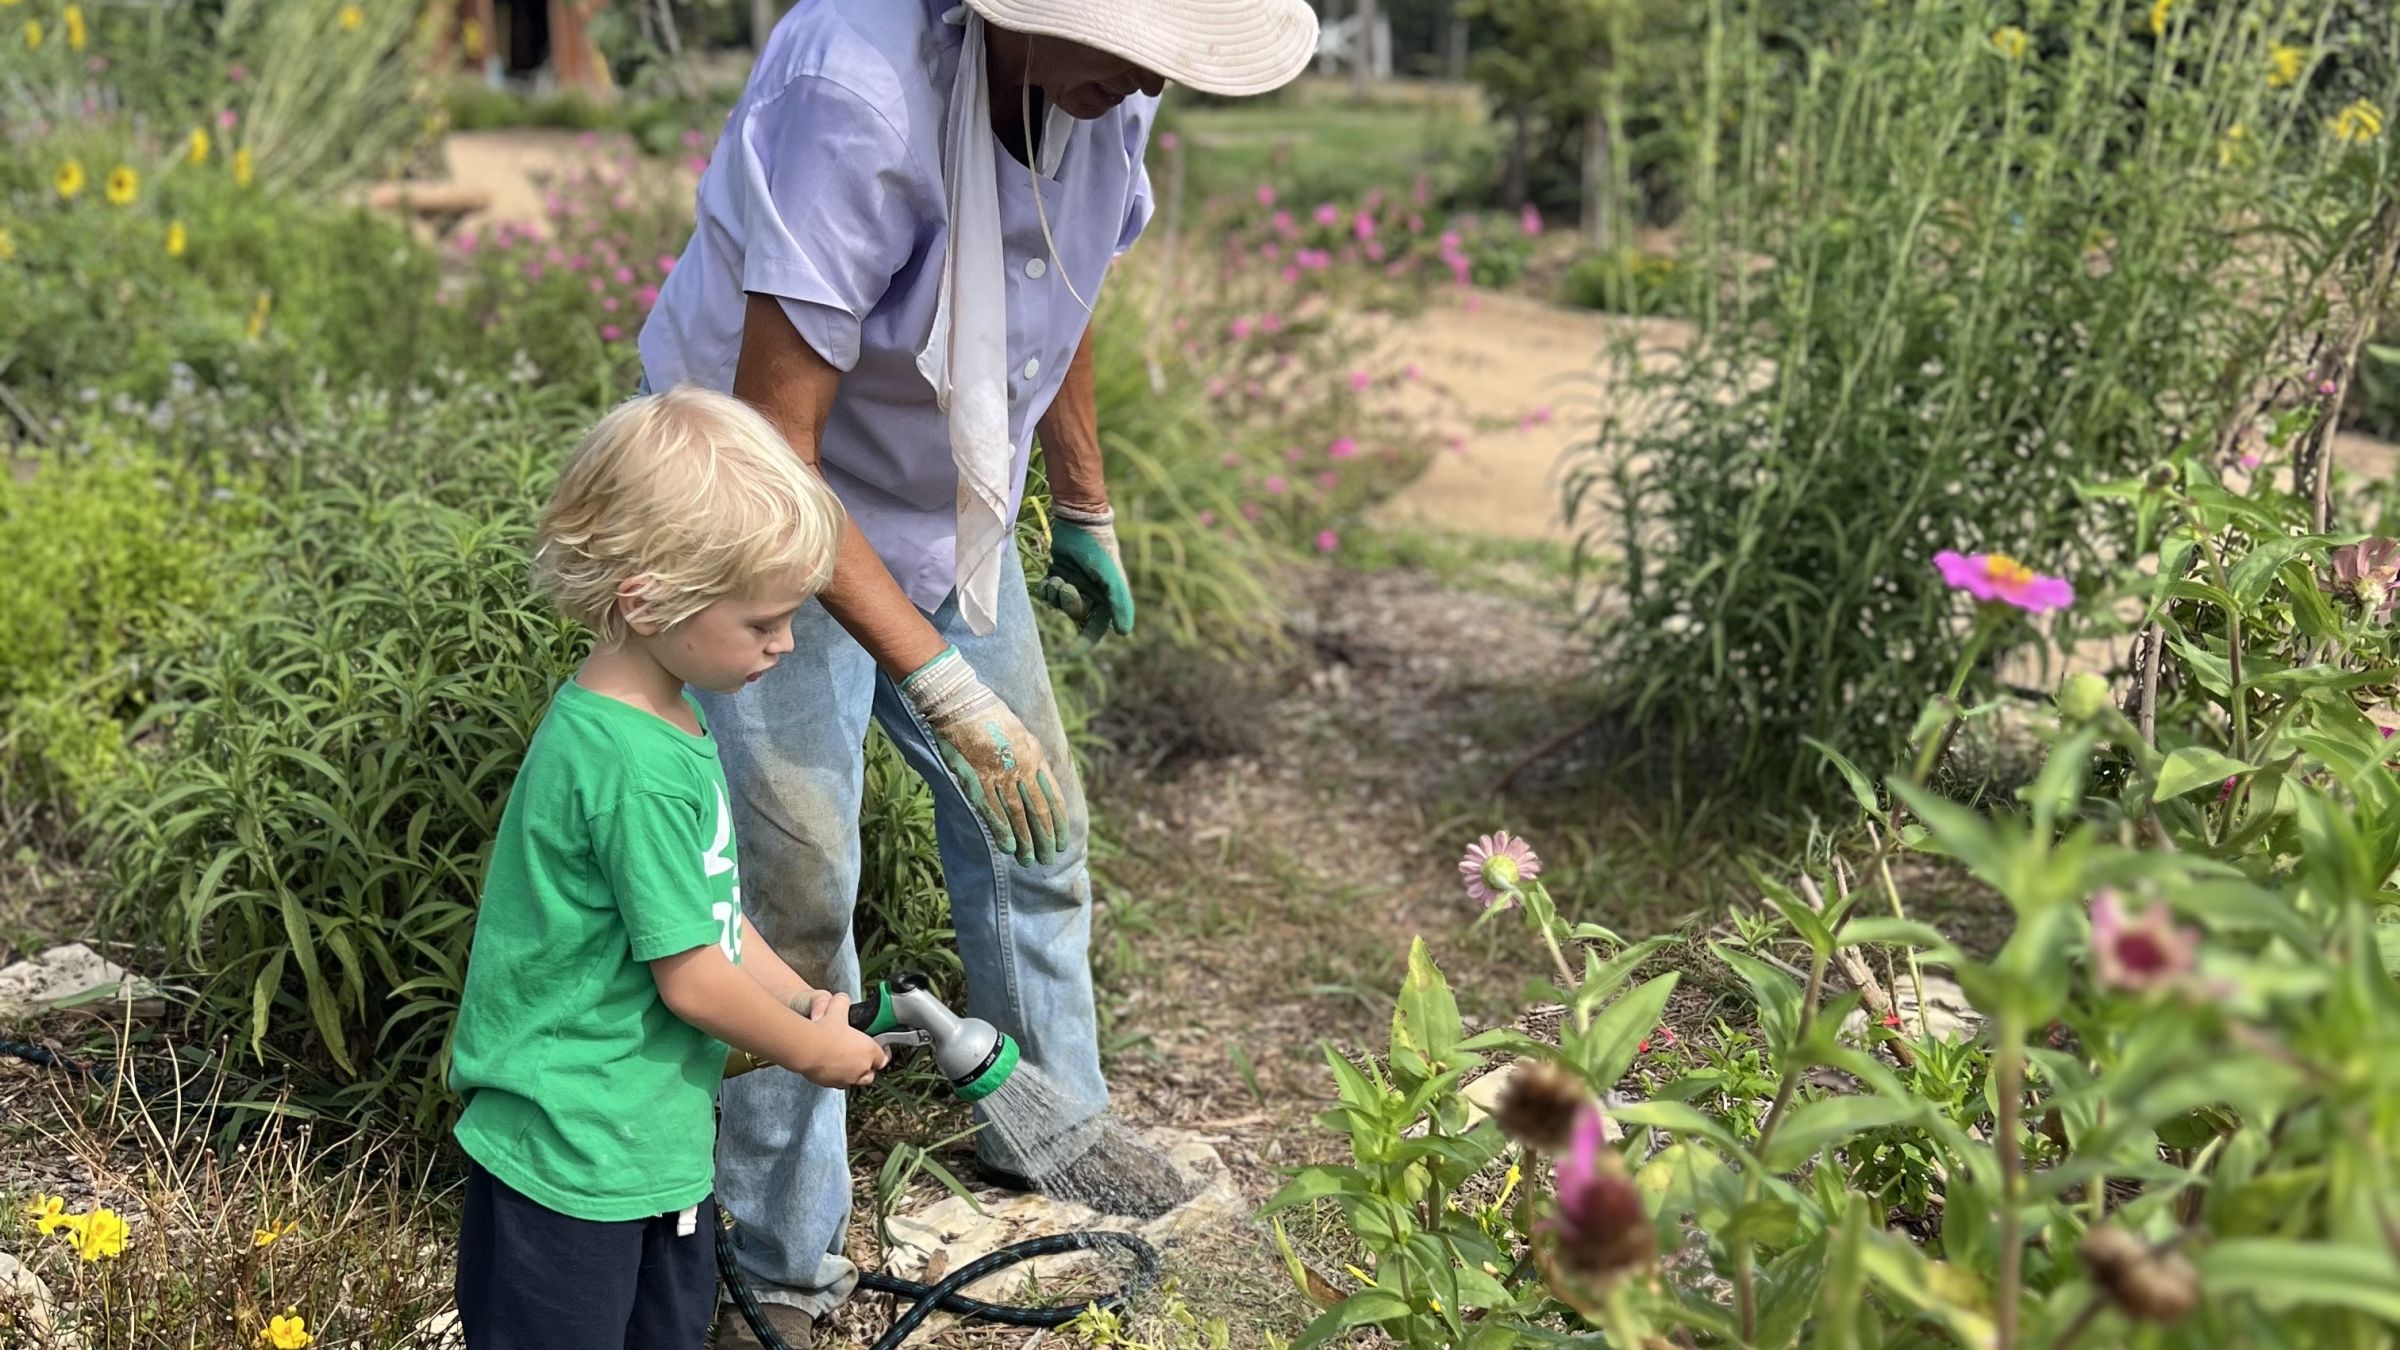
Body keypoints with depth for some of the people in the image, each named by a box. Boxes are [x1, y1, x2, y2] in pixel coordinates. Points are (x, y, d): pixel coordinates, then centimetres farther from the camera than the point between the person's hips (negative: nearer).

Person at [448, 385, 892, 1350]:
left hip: (655, 1131, 10)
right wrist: (810, 1050, -8)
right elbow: (692, 977, -23)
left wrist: (809, 1003, 5)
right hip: (570, 1153, -10)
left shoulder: (670, 721, 3)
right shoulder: (636, 770, -29)